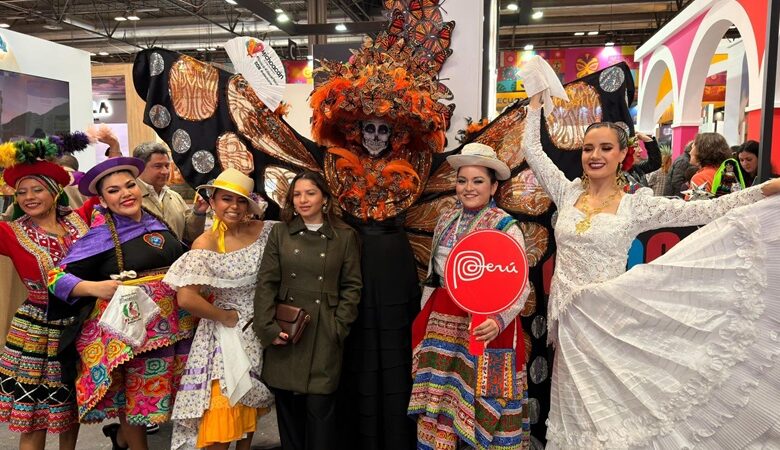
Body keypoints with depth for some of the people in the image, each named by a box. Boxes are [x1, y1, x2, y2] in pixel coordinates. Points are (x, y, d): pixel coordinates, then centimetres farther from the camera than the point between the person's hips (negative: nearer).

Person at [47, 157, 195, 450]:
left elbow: (180, 261, 15)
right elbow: (57, 277, -12)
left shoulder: (155, 222, 6)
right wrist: (94, 287, -26)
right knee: (141, 393, 9)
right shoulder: (102, 234, -11)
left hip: (172, 324, 6)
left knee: (157, 390, 19)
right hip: (132, 326, -6)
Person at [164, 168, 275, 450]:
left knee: (249, 404, 20)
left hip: (262, 331, 4)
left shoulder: (266, 231, -4)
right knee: (222, 411, -1)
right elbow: (186, 299, -24)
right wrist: (228, 317, -13)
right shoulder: (206, 244, -15)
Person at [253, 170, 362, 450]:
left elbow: (352, 286, 3)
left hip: (324, 335, -2)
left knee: (319, 406, 1)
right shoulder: (280, 233, 5)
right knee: (287, 404, 11)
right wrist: (269, 327, -7)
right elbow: (266, 282, 1)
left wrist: (339, 325, -6)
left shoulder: (345, 236, 2)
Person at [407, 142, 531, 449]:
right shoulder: (445, 221, 8)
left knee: (479, 402, 4)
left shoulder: (505, 226, -10)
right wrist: (426, 316, 18)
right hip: (441, 323, 6)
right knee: (438, 396, 12)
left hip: (483, 325, -5)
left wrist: (499, 320, -30)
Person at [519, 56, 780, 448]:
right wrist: (536, 102, 9)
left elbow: (706, 211, -9)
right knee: (577, 410, 14)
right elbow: (532, 149, 5)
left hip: (608, 318, -2)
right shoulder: (568, 193, 3)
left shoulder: (636, 204, -4)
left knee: (612, 406, 7)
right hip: (569, 317, 3)